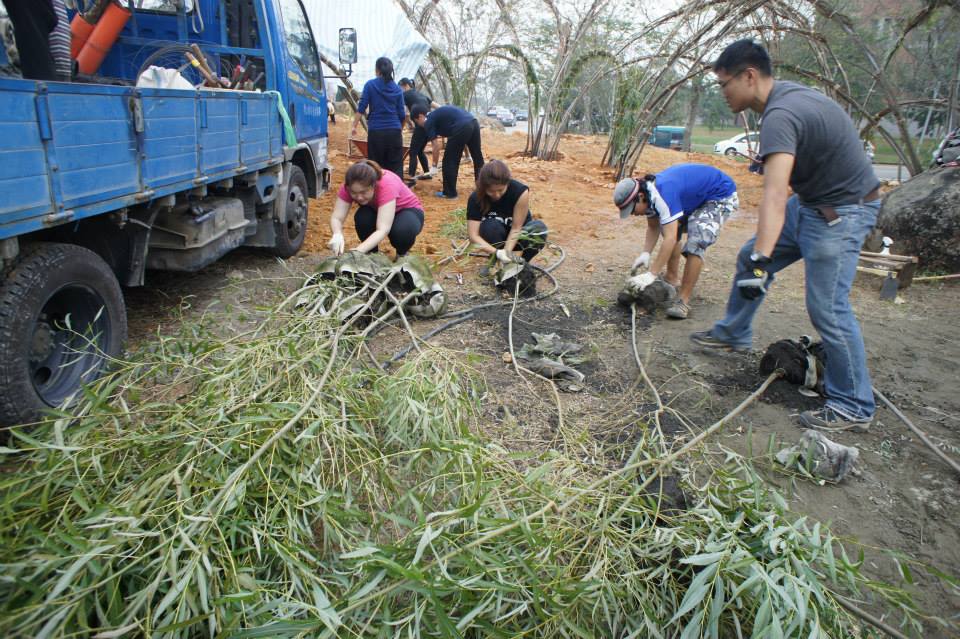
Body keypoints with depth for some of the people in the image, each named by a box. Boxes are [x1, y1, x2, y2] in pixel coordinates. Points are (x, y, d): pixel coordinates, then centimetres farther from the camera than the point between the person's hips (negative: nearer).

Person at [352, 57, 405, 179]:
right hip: (394, 131, 1)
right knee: (395, 166, 3)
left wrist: (354, 126, 1)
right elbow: (402, 114, 8)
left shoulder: (370, 85, 1)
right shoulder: (397, 89, 7)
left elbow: (361, 108, -4)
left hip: (376, 131, -1)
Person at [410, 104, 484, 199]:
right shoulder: (437, 114, 30)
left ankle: (449, 192, 14)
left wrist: (434, 166, 9)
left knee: (449, 161, 6)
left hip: (462, 127, -9)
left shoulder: (428, 122, 6)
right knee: (478, 158, 19)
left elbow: (436, 146, 0)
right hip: (473, 122, 9)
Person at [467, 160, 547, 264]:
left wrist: (507, 251, -37)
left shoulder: (520, 191, -27)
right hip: (496, 237, 0)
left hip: (516, 237, 0)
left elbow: (516, 228, -23)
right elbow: (473, 236, -28)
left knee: (539, 227, -31)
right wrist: (497, 252, -41)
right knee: (491, 226, -34)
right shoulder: (476, 199, -23)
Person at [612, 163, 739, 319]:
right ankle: (672, 281, 22)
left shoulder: (663, 194, -36)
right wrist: (645, 254, -13)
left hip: (721, 195, -10)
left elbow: (670, 239, -39)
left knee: (695, 244, -22)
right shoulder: (648, 192, -8)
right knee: (672, 229, 13)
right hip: (698, 196, 10)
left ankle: (683, 301, -17)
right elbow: (653, 227, 3)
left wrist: (651, 275, -38)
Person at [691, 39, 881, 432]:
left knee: (827, 308, -9)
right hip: (811, 201, 10)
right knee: (749, 257, 16)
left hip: (841, 212, -10)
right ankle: (732, 335, 33)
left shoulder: (780, 116, -28)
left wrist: (762, 259, -49)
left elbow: (775, 195, -42)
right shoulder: (786, 93, 3)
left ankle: (853, 407, 4)